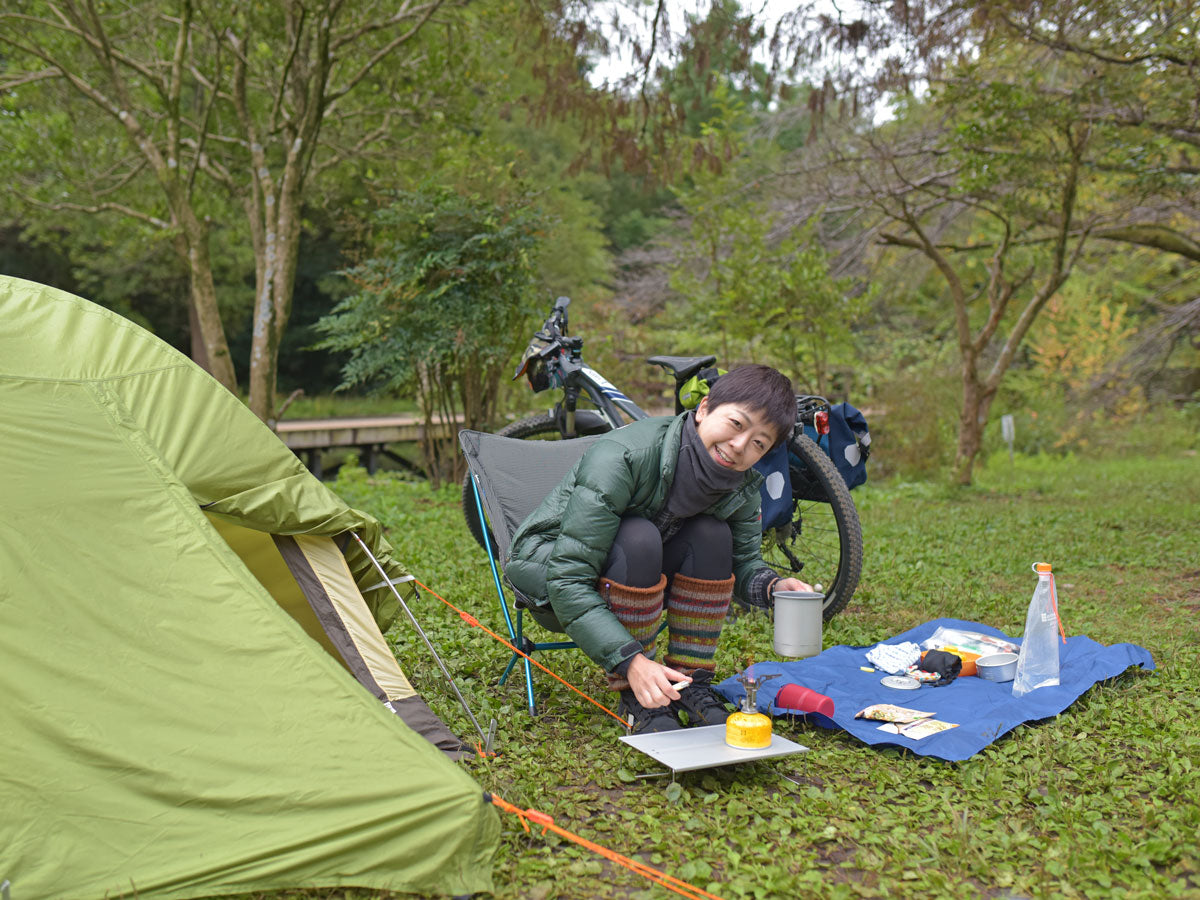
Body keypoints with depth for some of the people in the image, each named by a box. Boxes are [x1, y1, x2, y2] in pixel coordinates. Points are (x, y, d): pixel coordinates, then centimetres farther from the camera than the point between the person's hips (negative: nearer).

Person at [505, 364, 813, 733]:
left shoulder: (742, 486, -13)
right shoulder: (622, 457, -35)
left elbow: (743, 561, 0)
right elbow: (568, 581, -36)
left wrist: (775, 586, -25)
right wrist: (631, 661, -45)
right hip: (547, 563, -5)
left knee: (711, 535, -20)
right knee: (637, 538, -34)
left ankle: (690, 684, -7)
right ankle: (635, 698, -19)